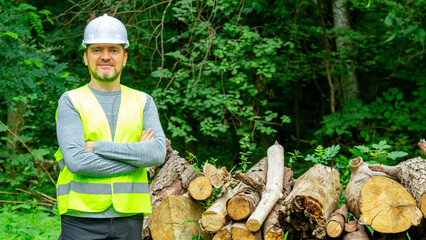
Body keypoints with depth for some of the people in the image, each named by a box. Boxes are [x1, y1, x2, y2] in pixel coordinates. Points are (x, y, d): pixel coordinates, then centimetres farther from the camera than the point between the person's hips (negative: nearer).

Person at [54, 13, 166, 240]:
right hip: (82, 219, -3)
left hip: (128, 219, 3)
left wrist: (98, 147, -11)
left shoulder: (143, 102, 11)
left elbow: (158, 152, -5)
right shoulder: (71, 102, 2)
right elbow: (76, 161, -12)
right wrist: (136, 155, -9)